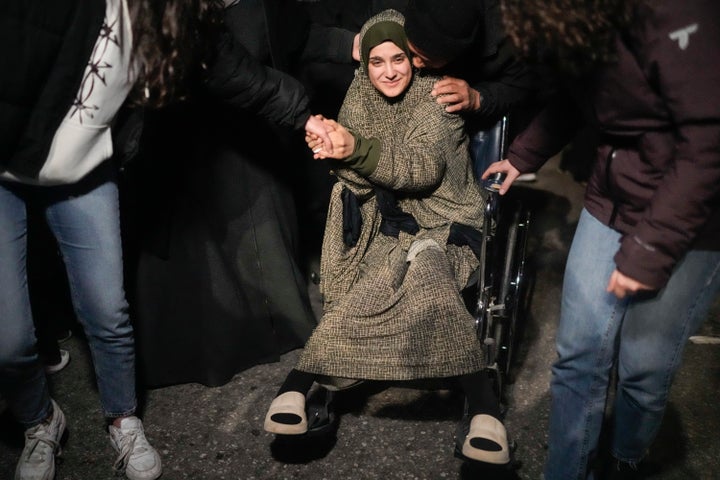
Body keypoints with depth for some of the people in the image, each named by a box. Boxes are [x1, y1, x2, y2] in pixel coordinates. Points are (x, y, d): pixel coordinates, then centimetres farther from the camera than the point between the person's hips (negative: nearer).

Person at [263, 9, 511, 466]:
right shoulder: (360, 99, 5)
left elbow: (423, 170, -21)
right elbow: (360, 178, -6)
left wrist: (357, 149, -37)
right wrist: (335, 150, -29)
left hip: (440, 219, -2)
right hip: (383, 220, 3)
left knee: (423, 266, -36)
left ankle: (485, 408, -37)